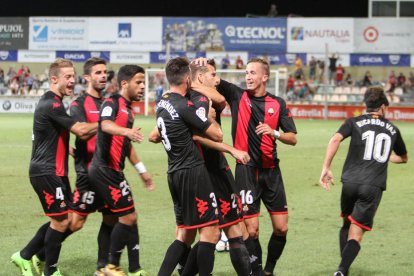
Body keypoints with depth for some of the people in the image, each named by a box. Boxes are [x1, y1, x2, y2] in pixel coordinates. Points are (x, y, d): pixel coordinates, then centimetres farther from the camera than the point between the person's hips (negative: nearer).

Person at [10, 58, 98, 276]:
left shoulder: (53, 103, 15)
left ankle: (25, 256, 22)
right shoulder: (51, 105, -18)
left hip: (55, 172, 10)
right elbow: (80, 130, -21)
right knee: (61, 221, -5)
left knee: (60, 220, 13)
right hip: (46, 173, -10)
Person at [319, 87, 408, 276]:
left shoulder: (354, 123, 8)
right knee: (356, 235, -3)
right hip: (374, 187, 0)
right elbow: (403, 158, 33)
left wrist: (326, 167, -10)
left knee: (347, 225, 23)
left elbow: (335, 140, -11)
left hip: (350, 183, 1)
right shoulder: (392, 129, 16)